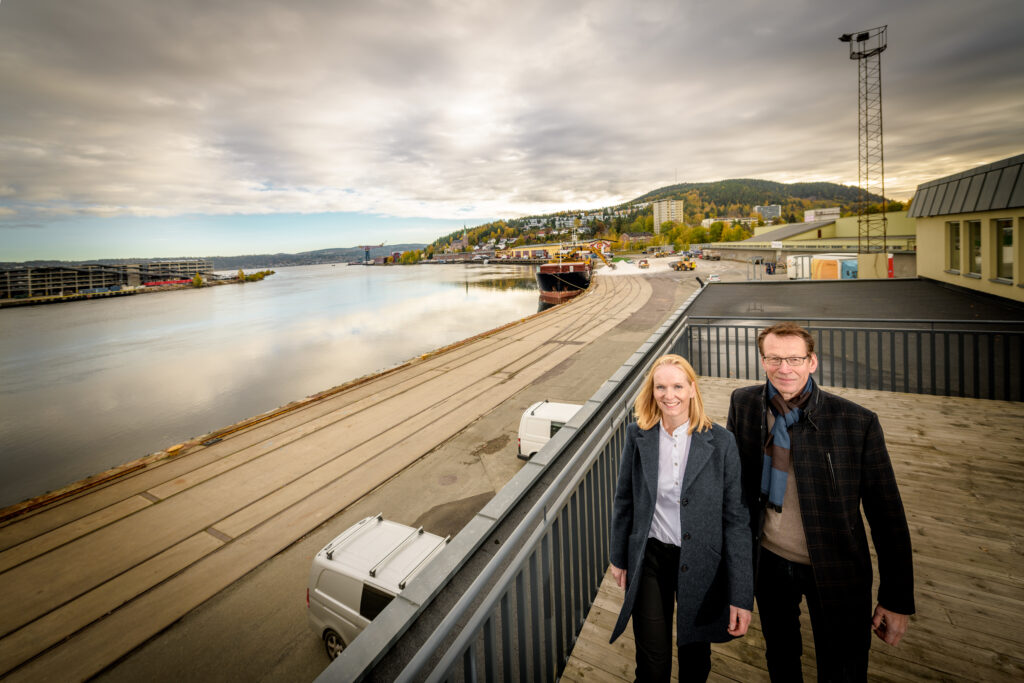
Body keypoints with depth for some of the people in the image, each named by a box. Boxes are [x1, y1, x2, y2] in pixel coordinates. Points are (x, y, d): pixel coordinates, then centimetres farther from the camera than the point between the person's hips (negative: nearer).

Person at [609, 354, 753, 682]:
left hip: (700, 564, 0)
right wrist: (619, 557, 10)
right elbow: (624, 500, 4)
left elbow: (736, 517, -9)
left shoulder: (720, 441, -12)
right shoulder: (637, 435, -7)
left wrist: (741, 595, -9)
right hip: (649, 559, 1)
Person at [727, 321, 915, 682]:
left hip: (835, 570, -2)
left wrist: (897, 599, -8)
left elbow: (886, 514, -11)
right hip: (769, 561, 3)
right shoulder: (744, 404, -10)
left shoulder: (857, 422, -18)